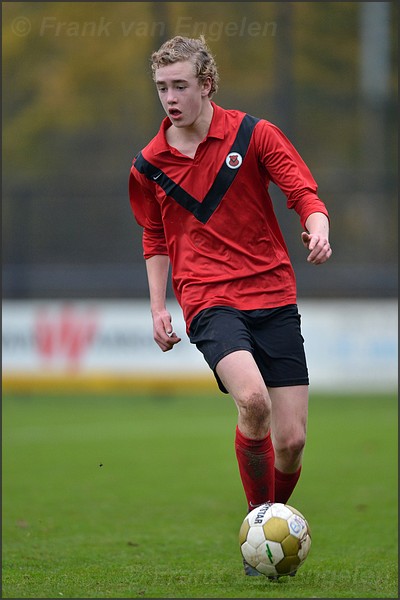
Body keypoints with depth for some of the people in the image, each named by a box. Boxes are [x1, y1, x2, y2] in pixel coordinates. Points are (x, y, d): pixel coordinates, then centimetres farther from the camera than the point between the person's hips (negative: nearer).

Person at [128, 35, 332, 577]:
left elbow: (305, 194, -2)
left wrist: (318, 227, -25)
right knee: (251, 399, -30)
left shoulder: (253, 135, 1)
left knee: (292, 439, -4)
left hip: (273, 296, 1)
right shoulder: (148, 166, 8)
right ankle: (258, 518, -12)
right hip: (209, 303, 0)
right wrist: (158, 307, 12)